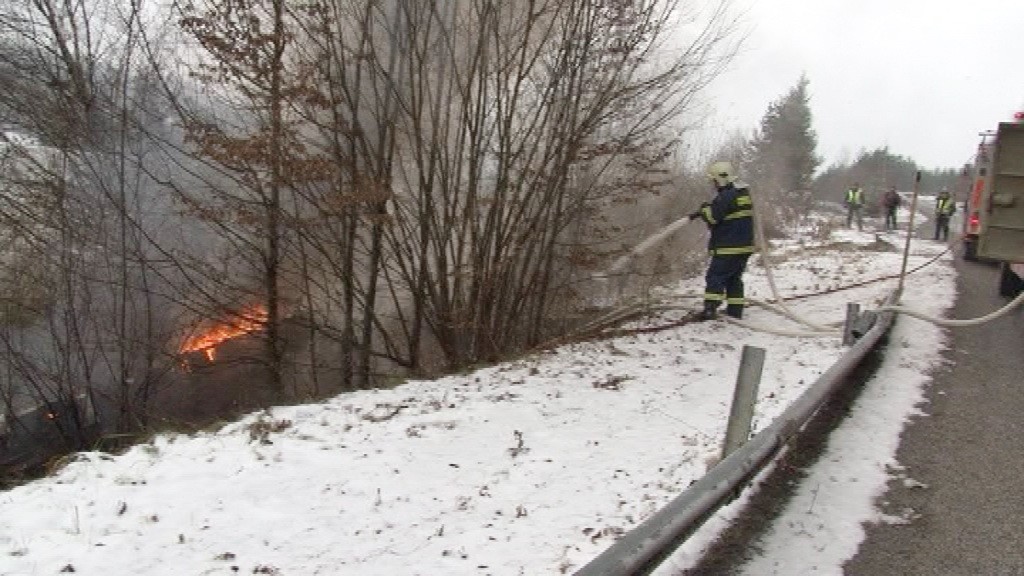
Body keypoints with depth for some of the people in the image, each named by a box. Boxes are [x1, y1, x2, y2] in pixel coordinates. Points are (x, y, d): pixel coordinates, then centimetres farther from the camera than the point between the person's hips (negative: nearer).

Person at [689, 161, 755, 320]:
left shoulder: (726, 196, -17)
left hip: (728, 247, -9)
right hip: (744, 245, 9)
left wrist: (704, 209, 4)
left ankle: (710, 309, -9)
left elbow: (712, 217, -17)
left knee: (715, 277, -5)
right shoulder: (744, 193, 14)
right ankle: (735, 310, 15)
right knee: (734, 278, 14)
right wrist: (707, 211, 15)